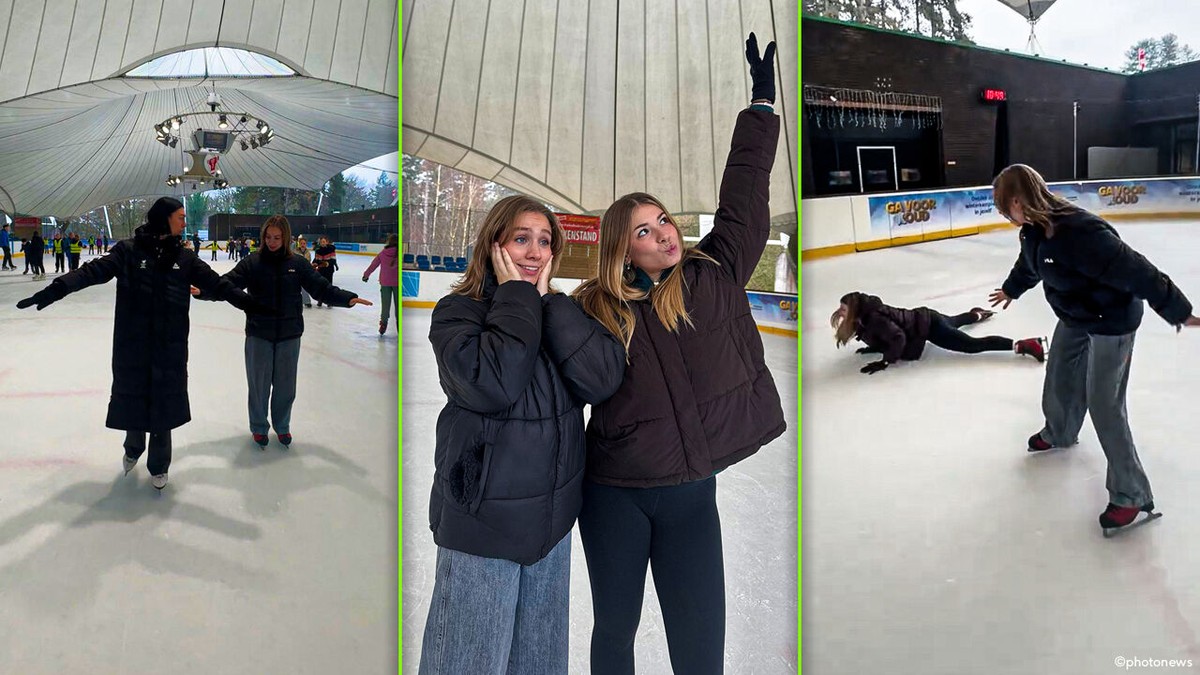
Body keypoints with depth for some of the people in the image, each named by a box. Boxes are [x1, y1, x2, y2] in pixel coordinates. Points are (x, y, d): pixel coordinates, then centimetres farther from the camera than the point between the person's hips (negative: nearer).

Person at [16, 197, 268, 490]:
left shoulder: (184, 258, 4)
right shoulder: (129, 250, -6)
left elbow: (216, 283, 2)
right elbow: (95, 271, -15)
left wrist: (250, 303, -5)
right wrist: (55, 289, -28)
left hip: (170, 346, 2)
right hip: (131, 344, -2)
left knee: (164, 403, 8)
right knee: (132, 397, 11)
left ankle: (159, 466, 26)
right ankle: (133, 447, 41)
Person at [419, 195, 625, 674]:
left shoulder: (559, 314, 5)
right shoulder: (458, 311, -9)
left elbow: (604, 379, -13)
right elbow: (492, 383, -29)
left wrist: (547, 299, -14)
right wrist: (516, 294, -18)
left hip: (552, 517, 5)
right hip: (483, 521, -5)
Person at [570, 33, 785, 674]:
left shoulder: (714, 277, 0)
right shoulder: (593, 307, -4)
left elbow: (744, 195, 1)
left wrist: (762, 101, 2)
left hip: (690, 491, 1)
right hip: (612, 493, -1)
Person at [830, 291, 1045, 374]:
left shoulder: (874, 319, -27)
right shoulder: (867, 313, 1)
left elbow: (897, 337, -34)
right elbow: (885, 335, 15)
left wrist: (884, 361, -36)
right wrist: (874, 347, 2)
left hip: (928, 326, -10)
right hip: (925, 320, 10)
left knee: (974, 345, -18)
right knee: (954, 321, 40)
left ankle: (1025, 345, -23)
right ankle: (977, 314, 69)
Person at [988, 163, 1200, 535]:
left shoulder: (1082, 233, -36)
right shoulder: (1035, 231, -7)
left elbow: (1136, 271, -32)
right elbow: (1028, 264, 16)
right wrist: (1011, 289, 35)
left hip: (1111, 322, -8)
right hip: (1073, 318, 8)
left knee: (1103, 405, -7)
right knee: (1060, 381, 22)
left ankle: (1132, 494, 5)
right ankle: (1059, 433, 53)